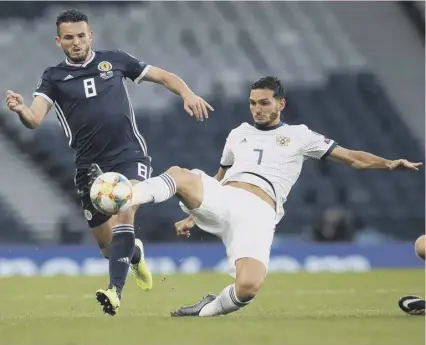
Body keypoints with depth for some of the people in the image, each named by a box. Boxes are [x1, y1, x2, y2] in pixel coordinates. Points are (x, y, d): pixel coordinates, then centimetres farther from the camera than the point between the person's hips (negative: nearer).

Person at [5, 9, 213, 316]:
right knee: (108, 244, 9)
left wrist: (188, 94, -7)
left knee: (123, 213, -28)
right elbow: (35, 119, -13)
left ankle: (115, 291, -33)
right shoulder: (54, 77, 3)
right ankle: (135, 254, 46)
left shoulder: (115, 60, 5)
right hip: (90, 165, 2)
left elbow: (164, 77, 12)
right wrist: (20, 109, -36)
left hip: (130, 155, -2)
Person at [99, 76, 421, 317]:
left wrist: (388, 163, -3)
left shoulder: (298, 136, 16)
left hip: (258, 213, -3)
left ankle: (211, 307, 0)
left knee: (249, 287, -28)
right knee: (179, 175, -31)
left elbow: (352, 158, 13)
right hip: (222, 200, 3)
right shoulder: (239, 134, 27)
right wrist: (192, 216, 29)